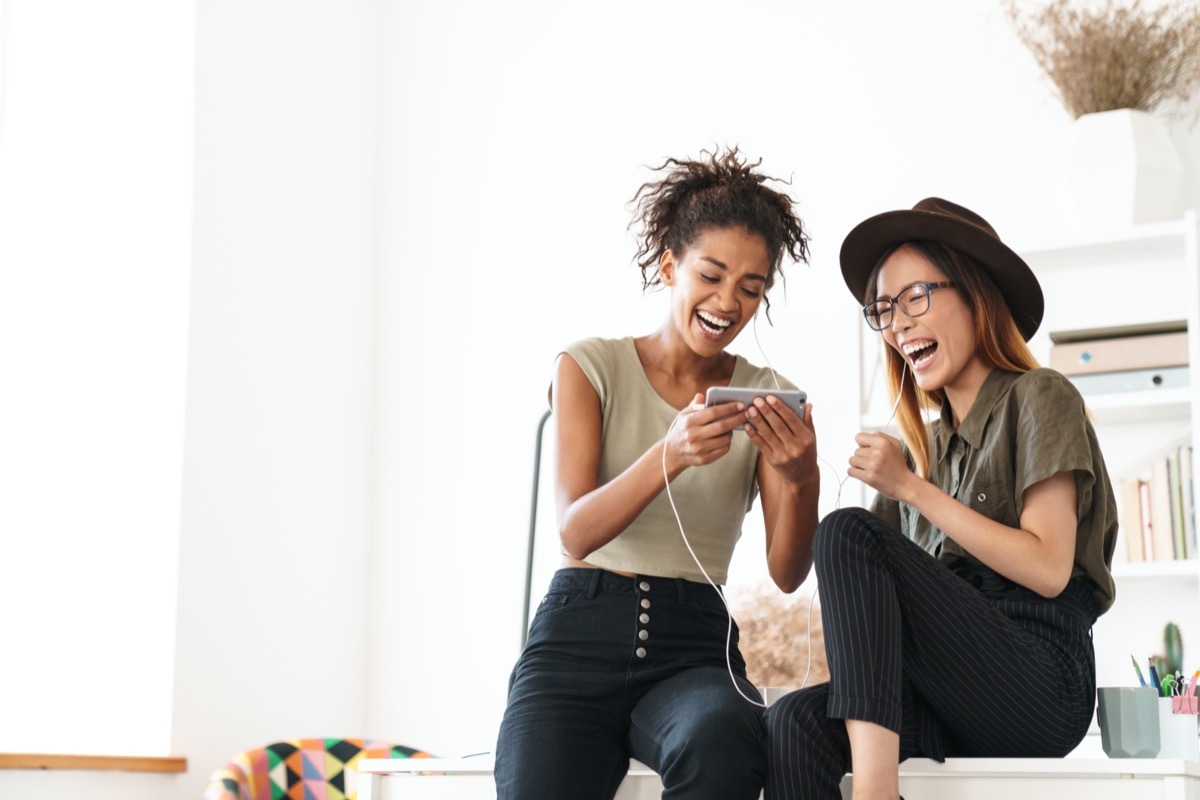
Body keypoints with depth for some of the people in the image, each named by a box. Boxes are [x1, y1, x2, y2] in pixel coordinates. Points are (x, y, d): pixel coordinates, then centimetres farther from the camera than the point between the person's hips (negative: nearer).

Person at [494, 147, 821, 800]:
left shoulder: (766, 397, 10)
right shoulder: (590, 367, 6)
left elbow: (788, 574, 0)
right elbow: (575, 531, -8)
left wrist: (798, 477, -21)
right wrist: (673, 453, -26)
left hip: (692, 646, 2)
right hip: (580, 631, -1)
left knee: (721, 744, -35)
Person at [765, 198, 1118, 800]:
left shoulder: (1037, 397, 5)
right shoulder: (921, 446, 24)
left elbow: (1049, 569, -8)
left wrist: (912, 487, -9)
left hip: (1041, 681, -5)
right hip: (953, 702, 5)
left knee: (849, 532, -22)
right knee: (797, 722, -26)